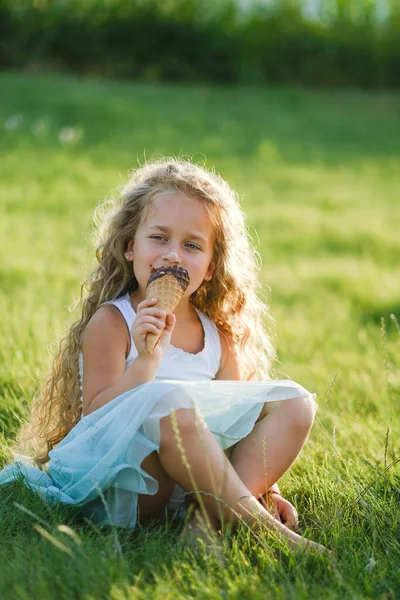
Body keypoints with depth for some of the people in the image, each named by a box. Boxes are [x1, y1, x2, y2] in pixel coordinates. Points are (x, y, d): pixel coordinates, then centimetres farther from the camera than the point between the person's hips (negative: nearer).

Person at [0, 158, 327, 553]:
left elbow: (235, 425, 17)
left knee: (294, 402, -4)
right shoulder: (110, 323, -6)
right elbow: (94, 418, -15)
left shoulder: (220, 338, 12)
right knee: (171, 400, -34)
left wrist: (263, 488, 2)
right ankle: (256, 524, -27)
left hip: (191, 481, 7)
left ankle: (210, 521, -23)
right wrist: (147, 360, -27)